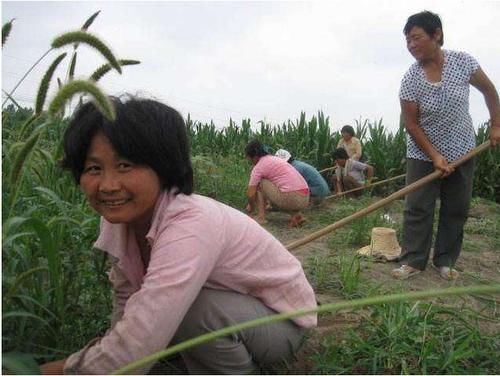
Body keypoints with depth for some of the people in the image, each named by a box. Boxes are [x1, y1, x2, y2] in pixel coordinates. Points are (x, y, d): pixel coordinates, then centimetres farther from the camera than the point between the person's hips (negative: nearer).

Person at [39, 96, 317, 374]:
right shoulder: (121, 219, -11)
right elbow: (126, 298, 2)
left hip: (282, 320, -7)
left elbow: (134, 349, -37)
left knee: (191, 309, -30)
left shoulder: (191, 226, -35)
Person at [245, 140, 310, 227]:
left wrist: (252, 206, 18)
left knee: (259, 183, 8)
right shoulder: (274, 159, 24)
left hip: (290, 199, -8)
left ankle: (261, 217, 6)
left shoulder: (258, 167, -1)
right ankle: (296, 215, 15)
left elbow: (250, 194, -2)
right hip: (305, 199, 8)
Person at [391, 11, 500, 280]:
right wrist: (435, 156, -18)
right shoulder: (410, 80, -14)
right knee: (417, 208, -4)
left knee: (456, 209, 6)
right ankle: (413, 260, 5)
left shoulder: (463, 62, -10)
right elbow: (411, 124, -12)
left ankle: (445, 261, 18)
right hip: (423, 154, -2)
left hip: (461, 151, 2)